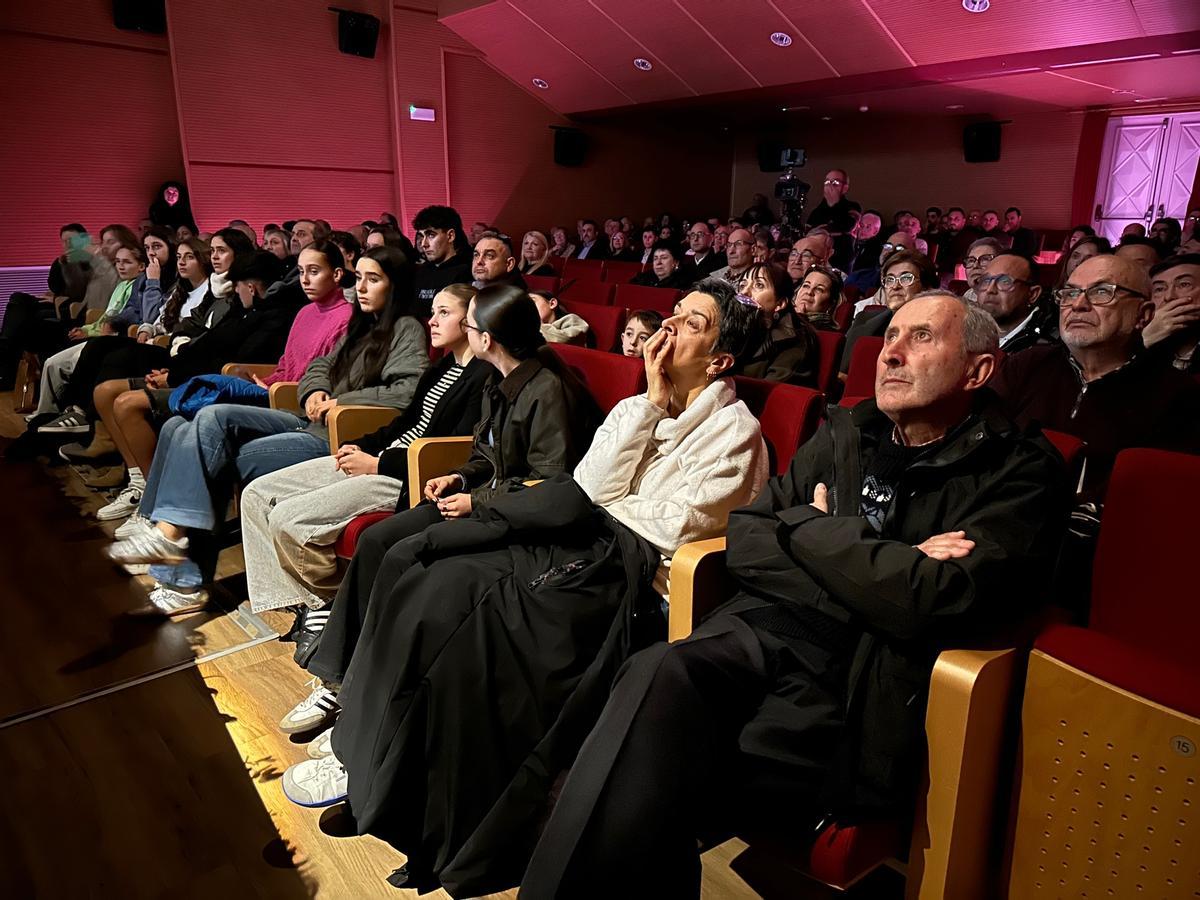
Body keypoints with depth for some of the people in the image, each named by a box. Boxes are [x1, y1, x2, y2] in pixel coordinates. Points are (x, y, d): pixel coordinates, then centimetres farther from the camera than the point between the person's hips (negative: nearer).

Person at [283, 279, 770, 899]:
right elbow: (590, 487, 3)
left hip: (629, 569, -6)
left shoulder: (734, 429, 0)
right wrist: (652, 403, -1)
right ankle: (363, 750, -5)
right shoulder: (636, 407, 19)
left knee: (466, 596, -26)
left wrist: (595, 510, 4)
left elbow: (674, 527, -9)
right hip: (579, 540, 7)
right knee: (418, 564, -14)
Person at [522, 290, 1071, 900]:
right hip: (765, 635, 4)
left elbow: (935, 602, -14)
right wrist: (880, 566, -4)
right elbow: (744, 543, 8)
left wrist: (811, 527, -2)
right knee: (659, 676, -29)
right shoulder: (844, 433, 17)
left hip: (857, 692, -4)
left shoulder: (1021, 470, 3)